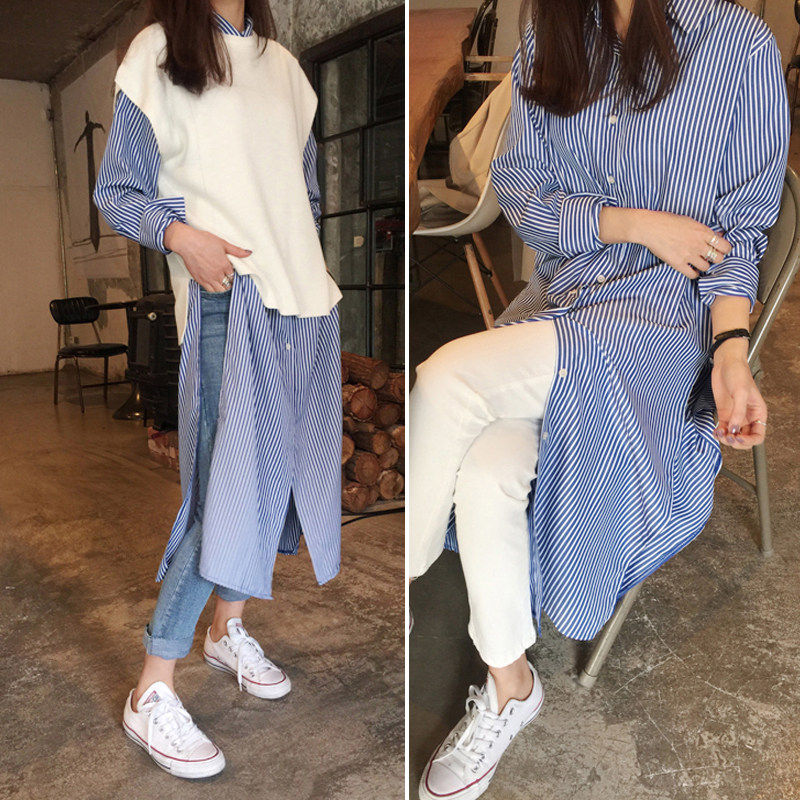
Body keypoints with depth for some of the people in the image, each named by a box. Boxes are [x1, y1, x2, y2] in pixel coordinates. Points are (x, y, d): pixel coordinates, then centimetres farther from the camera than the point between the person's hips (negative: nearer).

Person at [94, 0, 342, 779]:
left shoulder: (281, 63, 18)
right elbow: (115, 193, -1)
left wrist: (309, 269, 12)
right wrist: (177, 233, -20)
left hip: (302, 299, 7)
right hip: (228, 298, -6)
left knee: (278, 470, 10)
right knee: (228, 490, -12)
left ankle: (228, 628, 29)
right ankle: (150, 694, 3)